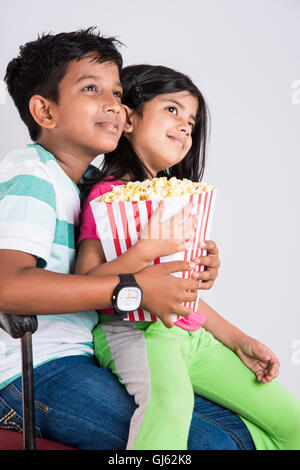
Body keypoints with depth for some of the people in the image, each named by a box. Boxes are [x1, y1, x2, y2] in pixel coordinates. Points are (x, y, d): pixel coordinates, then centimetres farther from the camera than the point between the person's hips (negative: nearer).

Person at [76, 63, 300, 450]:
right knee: (170, 401, -40)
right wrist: (147, 251, -28)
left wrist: (238, 340, 15)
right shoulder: (108, 193, -4)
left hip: (193, 334, 8)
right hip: (135, 331, -8)